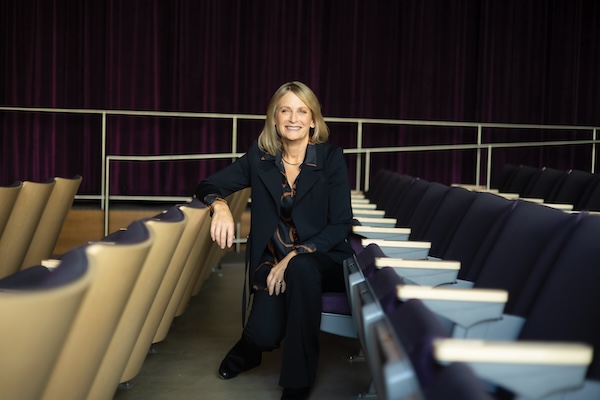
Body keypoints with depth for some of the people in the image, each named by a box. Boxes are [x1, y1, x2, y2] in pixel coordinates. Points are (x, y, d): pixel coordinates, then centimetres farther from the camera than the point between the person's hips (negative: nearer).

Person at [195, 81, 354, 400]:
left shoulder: (330, 158, -7)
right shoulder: (260, 156, -1)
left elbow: (341, 225, -10)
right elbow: (208, 186, 4)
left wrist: (294, 257, -23)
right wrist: (220, 206, -22)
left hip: (320, 258, -1)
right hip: (272, 260, 1)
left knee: (301, 270, -38)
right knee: (264, 334, -25)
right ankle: (250, 348, 18)